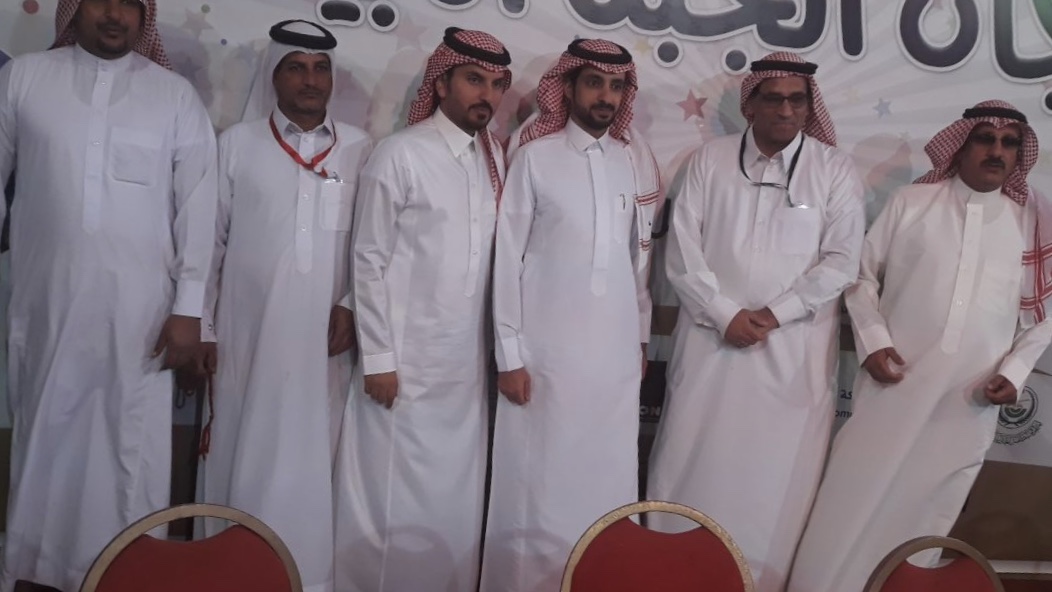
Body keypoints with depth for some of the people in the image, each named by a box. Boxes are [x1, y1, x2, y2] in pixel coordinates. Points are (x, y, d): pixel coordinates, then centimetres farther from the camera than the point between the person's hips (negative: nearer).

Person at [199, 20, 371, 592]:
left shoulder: (360, 148, 4)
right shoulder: (236, 143, 4)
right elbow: (208, 239, 4)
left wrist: (352, 306, -5)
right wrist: (201, 326, 3)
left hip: (325, 337, 0)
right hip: (248, 335, 0)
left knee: (311, 460, 6)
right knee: (246, 457, 6)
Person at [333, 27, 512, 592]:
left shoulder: (495, 157, 8)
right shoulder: (399, 154, -8)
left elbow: (496, 256, 9)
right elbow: (369, 261, -8)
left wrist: (499, 349, 6)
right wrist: (377, 358, -11)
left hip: (467, 364, 5)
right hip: (406, 360, -5)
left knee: (455, 496, 13)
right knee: (395, 496, 5)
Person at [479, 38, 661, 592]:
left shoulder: (637, 160, 8)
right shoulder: (534, 156, -4)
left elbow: (642, 255, 13)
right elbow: (507, 257, -5)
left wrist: (642, 336, 14)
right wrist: (509, 354, -7)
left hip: (616, 351, 4)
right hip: (547, 351, -3)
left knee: (606, 481, 10)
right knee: (538, 484, 4)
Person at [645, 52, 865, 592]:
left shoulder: (835, 169, 2)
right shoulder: (709, 160, 4)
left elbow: (842, 261, -2)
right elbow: (682, 251, 0)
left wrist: (774, 314, -10)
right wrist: (726, 314, -9)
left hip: (794, 347, 0)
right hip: (712, 337, 1)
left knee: (776, 475, 3)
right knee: (691, 467, 5)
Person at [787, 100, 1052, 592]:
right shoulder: (910, 202, 2)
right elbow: (862, 274, 5)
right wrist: (873, 341, -8)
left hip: (970, 404, 2)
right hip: (894, 388, -1)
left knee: (926, 516, 13)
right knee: (852, 506, 2)